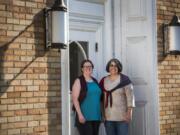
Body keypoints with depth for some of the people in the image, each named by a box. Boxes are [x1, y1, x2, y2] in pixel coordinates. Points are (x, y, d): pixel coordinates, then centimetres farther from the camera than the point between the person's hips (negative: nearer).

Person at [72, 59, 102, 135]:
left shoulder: (95, 81, 16)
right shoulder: (79, 81, -2)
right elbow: (75, 99, -9)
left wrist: (101, 114, 14)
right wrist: (80, 114, -17)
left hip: (96, 116, 7)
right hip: (85, 117, -6)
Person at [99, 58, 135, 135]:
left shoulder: (124, 80, -6)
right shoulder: (103, 81, 7)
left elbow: (130, 96, -10)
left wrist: (129, 112, -15)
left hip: (122, 115, -4)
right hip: (108, 116, 4)